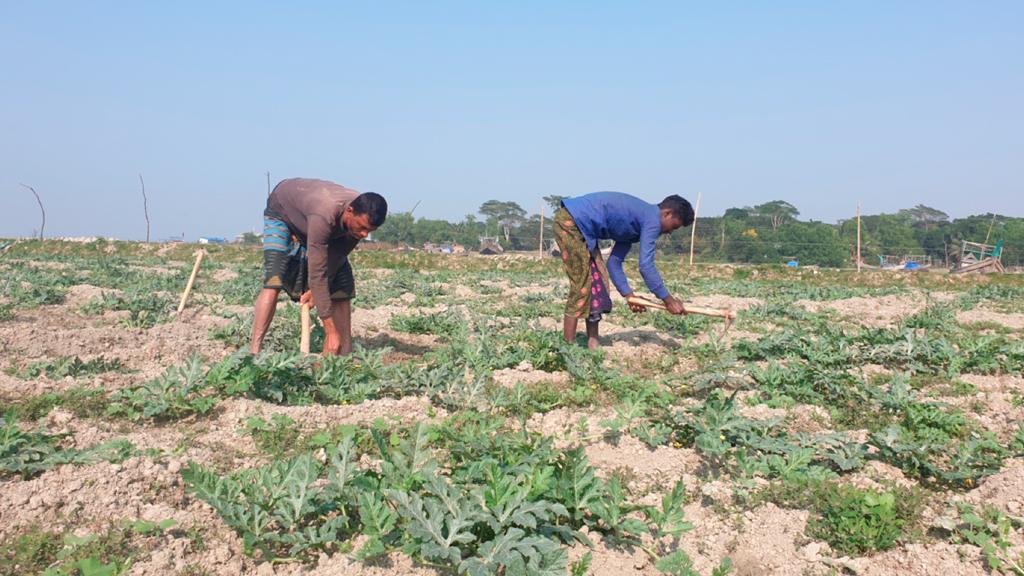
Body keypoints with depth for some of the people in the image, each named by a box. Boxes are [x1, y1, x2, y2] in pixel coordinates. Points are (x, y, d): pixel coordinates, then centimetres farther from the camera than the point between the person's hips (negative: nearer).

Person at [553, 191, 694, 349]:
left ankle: (592, 343, 16)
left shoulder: (636, 223, 18)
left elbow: (614, 262, 18)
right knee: (582, 287, -7)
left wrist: (629, 295, 12)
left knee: (598, 280, 11)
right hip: (571, 222, -10)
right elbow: (646, 266, -16)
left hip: (579, 225, 10)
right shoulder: (652, 219, -10)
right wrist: (668, 300, -7)